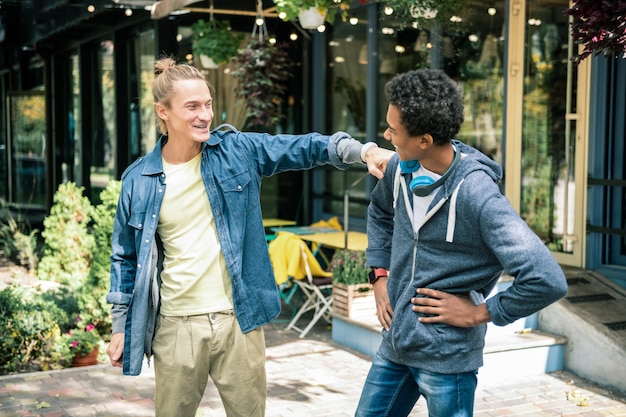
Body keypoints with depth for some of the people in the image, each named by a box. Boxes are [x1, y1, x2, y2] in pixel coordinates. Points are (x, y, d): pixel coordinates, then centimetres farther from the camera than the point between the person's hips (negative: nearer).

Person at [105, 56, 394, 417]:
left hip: (238, 320, 0)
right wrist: (121, 327, 7)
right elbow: (126, 257, 7)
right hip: (176, 327, 0)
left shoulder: (237, 150, -2)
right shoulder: (139, 180, -1)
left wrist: (363, 150, -20)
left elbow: (304, 147, -4)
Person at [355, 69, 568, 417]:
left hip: (446, 355, -7)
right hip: (395, 343, 7)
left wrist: (480, 312, -18)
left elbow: (547, 281, -29)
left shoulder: (476, 195, -26)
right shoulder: (401, 169, -4)